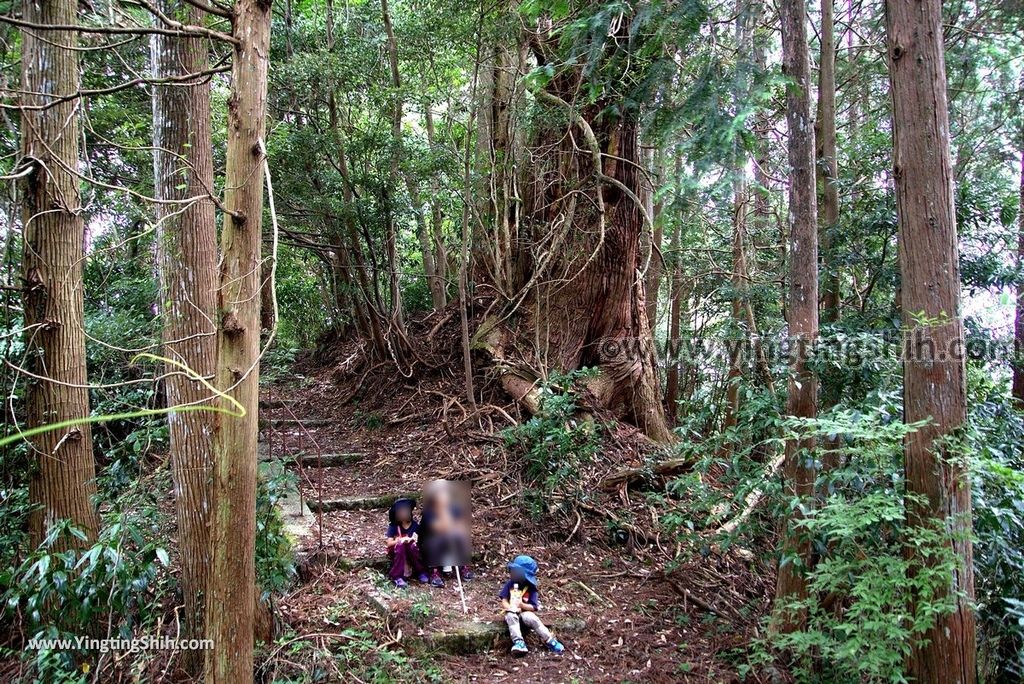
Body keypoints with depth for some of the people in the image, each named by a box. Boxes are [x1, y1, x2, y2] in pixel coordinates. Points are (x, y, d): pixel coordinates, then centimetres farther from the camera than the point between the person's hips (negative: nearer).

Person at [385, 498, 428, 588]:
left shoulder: (415, 525, -5)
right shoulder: (393, 526, -10)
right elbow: (389, 543, -17)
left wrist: (412, 540, -28)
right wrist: (400, 540, -32)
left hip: (411, 553, 1)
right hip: (396, 553, -1)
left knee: (412, 545, -31)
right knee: (400, 545, -33)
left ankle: (421, 572, -16)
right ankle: (397, 577, -33)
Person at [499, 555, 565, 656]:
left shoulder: (531, 589, -4)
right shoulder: (509, 585, 1)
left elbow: (533, 607, -10)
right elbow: (504, 601, -3)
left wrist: (522, 605, -28)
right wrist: (510, 607, -24)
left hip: (525, 612, -1)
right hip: (512, 612, 1)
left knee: (531, 618, -32)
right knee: (511, 616, -33)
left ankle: (549, 641, -24)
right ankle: (518, 642, -43)